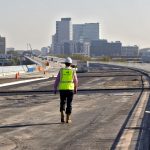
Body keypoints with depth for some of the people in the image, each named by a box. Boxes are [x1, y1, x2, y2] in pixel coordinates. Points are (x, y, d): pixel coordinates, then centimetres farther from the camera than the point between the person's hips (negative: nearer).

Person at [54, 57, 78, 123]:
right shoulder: (73, 71, 1)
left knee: (62, 103, 16)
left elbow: (57, 80, 0)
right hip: (70, 89, -1)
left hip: (62, 89, 1)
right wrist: (75, 89, 22)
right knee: (69, 104, 7)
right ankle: (68, 119, 6)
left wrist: (55, 89, 5)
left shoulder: (61, 70, 1)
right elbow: (76, 81, 8)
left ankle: (62, 115, -3)